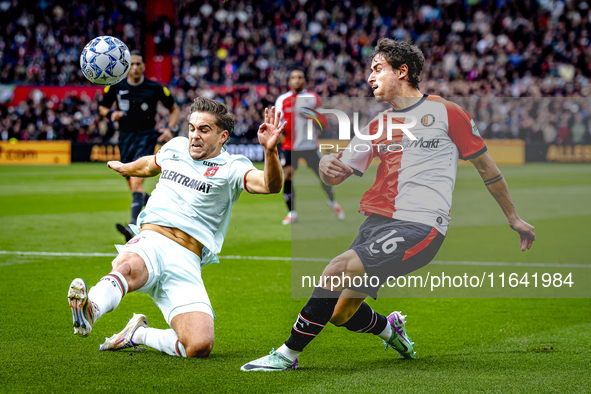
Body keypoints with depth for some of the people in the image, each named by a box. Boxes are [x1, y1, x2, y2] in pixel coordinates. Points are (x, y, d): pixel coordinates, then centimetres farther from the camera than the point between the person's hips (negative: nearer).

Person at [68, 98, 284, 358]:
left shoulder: (231, 168, 5)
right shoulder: (175, 147, 19)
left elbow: (271, 185, -15)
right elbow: (150, 165, 44)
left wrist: (270, 150, -34)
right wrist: (126, 168, 65)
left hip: (186, 262, -1)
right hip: (151, 242, 1)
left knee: (200, 346, -21)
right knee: (128, 268, -39)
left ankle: (139, 334, 4)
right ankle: (90, 310, -66)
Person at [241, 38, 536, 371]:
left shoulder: (446, 112, 3)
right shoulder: (378, 126, 19)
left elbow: (486, 166, 10)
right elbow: (336, 174, 14)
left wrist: (514, 218, 14)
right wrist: (327, 166, -12)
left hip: (420, 226, -7)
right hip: (377, 221, 7)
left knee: (338, 270, -24)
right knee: (341, 312, 2)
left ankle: (288, 355, -16)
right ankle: (390, 329, 35)